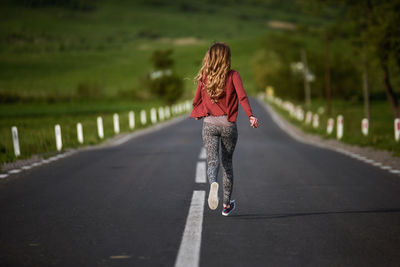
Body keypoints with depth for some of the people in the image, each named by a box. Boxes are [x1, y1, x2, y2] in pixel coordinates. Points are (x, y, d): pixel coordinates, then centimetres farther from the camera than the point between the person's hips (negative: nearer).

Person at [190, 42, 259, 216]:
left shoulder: (204, 77, 2)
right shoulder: (233, 75, -4)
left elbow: (196, 101, 6)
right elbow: (242, 96, -17)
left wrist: (199, 114, 25)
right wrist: (250, 115, -24)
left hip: (209, 124, 1)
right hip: (228, 125, 0)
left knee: (212, 161, -3)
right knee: (227, 163, 14)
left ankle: (213, 183, -39)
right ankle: (226, 205, 21)